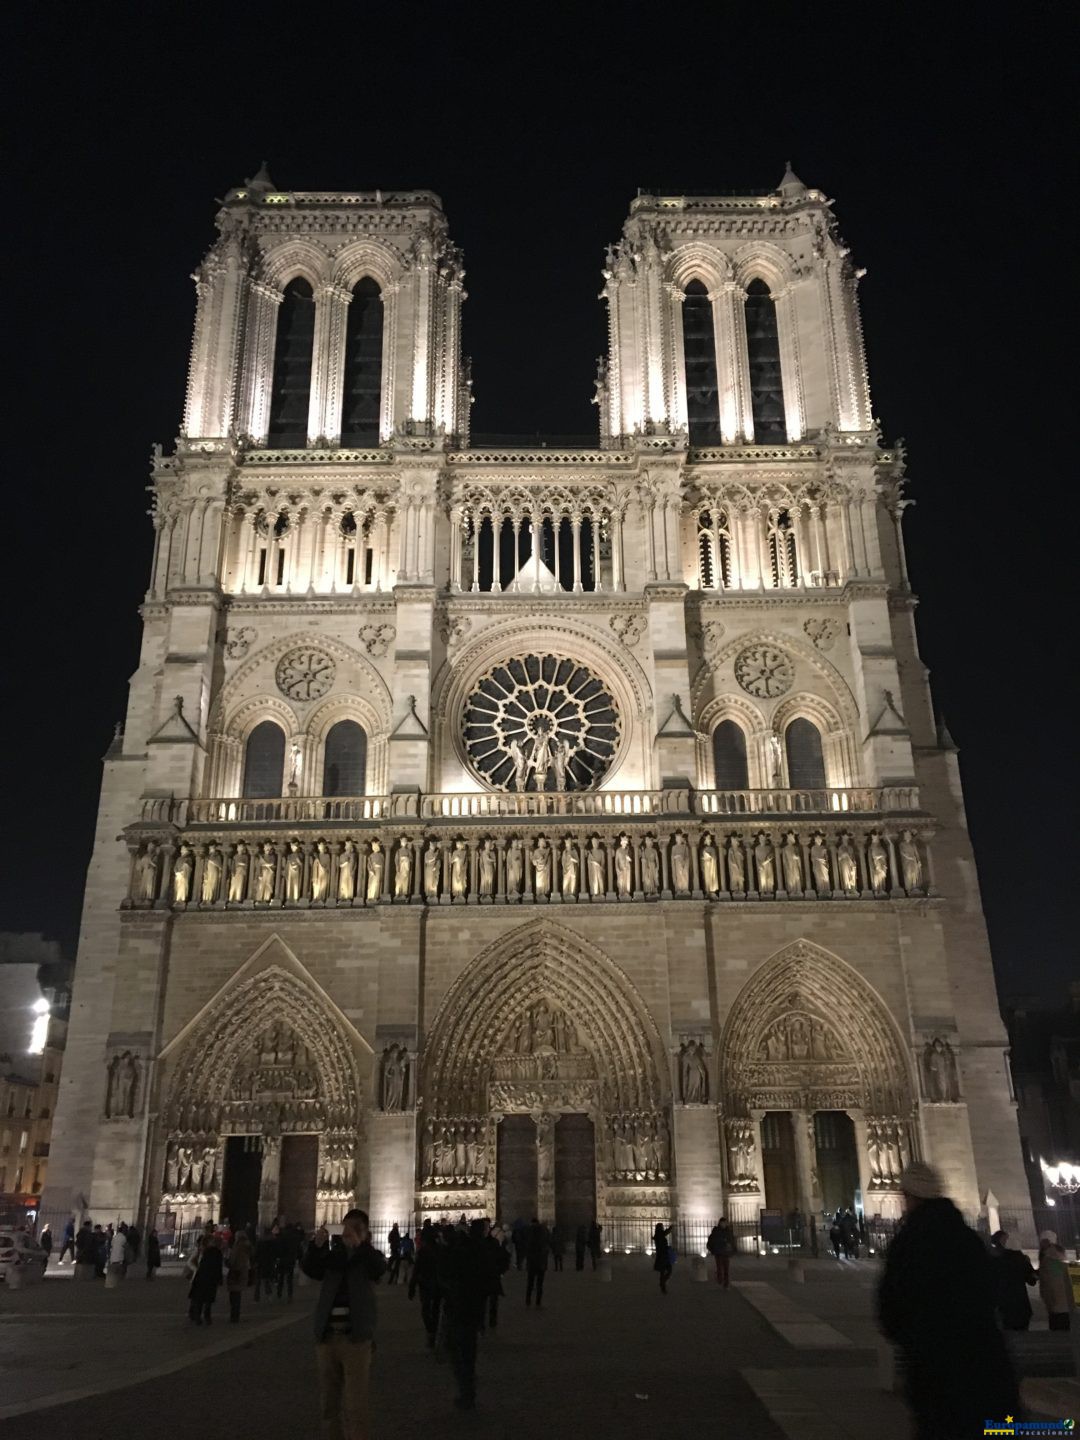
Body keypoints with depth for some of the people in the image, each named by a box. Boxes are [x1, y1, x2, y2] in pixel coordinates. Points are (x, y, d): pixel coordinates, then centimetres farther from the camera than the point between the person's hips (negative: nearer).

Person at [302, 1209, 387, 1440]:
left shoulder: (370, 1257, 3)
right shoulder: (331, 1255, 11)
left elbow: (379, 1268, -19)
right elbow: (308, 1268, -6)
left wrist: (360, 1245, -34)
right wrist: (317, 1245, -26)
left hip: (356, 1338, -3)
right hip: (326, 1336, 3)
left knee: (356, 1406, -4)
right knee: (329, 1402, 14)